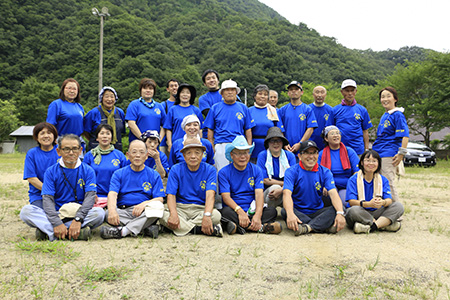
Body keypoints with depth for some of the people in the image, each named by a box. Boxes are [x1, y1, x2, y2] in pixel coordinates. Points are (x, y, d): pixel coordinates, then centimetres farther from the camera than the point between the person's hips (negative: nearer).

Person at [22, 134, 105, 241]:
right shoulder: (51, 172, 3)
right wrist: (57, 223, -25)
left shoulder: (88, 171, 2)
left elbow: (90, 196, -10)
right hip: (57, 213, 1)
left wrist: (78, 219, -28)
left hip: (80, 213, 0)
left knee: (99, 213, -31)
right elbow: (47, 199, -7)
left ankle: (48, 230, -26)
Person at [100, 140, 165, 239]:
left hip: (145, 212, 0)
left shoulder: (154, 175, 10)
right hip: (123, 211, 1)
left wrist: (145, 203, -22)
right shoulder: (119, 174, 11)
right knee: (108, 214, -30)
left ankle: (121, 231, -32)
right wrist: (112, 210, -29)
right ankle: (147, 228, -28)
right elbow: (112, 194, -6)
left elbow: (159, 199, 1)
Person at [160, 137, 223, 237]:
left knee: (216, 215, -31)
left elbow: (210, 195, -16)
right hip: (180, 207, 1)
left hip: (201, 208, -1)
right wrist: (173, 214, -30)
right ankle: (205, 229, -26)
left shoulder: (210, 170, -1)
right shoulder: (176, 170, 1)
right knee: (163, 216, -30)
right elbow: (171, 195, -7)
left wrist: (206, 215, -36)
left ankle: (182, 226, -19)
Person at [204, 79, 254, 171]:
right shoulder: (215, 108, 9)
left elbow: (248, 130, 11)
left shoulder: (243, 108, 12)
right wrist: (212, 148, 0)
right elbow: (210, 130, 7)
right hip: (221, 146, -1)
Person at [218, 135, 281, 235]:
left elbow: (259, 194, -6)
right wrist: (240, 211, -29)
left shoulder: (256, 170, 7)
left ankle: (237, 226, -35)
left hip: (252, 210, 2)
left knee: (272, 211, -23)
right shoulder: (224, 172, 2)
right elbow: (226, 196, -10)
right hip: (234, 211, -2)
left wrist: (258, 215, -25)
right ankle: (262, 227, -33)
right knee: (226, 212, -34)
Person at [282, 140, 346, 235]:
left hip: (317, 212, 2)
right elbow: (287, 194, -22)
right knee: (284, 211, -33)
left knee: (335, 209, -24)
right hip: (298, 212, -2)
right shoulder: (292, 171, -6)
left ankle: (307, 227, -33)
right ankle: (326, 226, -31)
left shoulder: (325, 172, 1)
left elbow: (333, 193, -13)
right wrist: (290, 214, -42)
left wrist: (340, 213, -33)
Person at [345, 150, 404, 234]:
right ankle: (385, 224, -21)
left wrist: (383, 202, -30)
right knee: (353, 210, -36)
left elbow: (389, 199, -3)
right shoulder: (353, 180, -4)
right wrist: (369, 204, -33)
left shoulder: (383, 180, 8)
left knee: (399, 206, -16)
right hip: (360, 214, -3)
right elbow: (351, 201, -14)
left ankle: (370, 227, -31)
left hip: (376, 213, 4)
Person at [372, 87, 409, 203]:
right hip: (379, 154, 8)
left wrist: (401, 154, -19)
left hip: (389, 156, -8)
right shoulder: (384, 116, 19)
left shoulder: (397, 115, -7)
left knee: (388, 184, -6)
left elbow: (405, 136, -14)